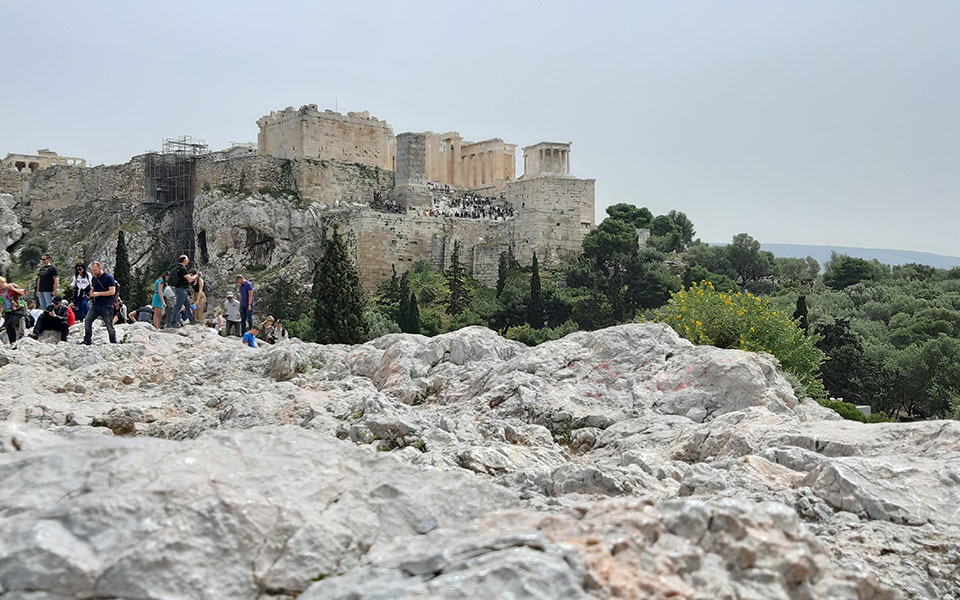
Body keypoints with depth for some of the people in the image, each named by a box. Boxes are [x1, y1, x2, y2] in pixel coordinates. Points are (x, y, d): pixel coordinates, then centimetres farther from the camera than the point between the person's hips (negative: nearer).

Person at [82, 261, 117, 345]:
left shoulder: (109, 277, -6)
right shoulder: (93, 278, 13)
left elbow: (112, 291, -13)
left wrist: (98, 293, -17)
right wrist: (91, 293, 1)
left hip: (106, 306, -6)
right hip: (95, 305, 6)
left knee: (109, 325, -1)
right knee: (87, 320, -6)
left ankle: (114, 343, 10)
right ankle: (87, 341, 3)